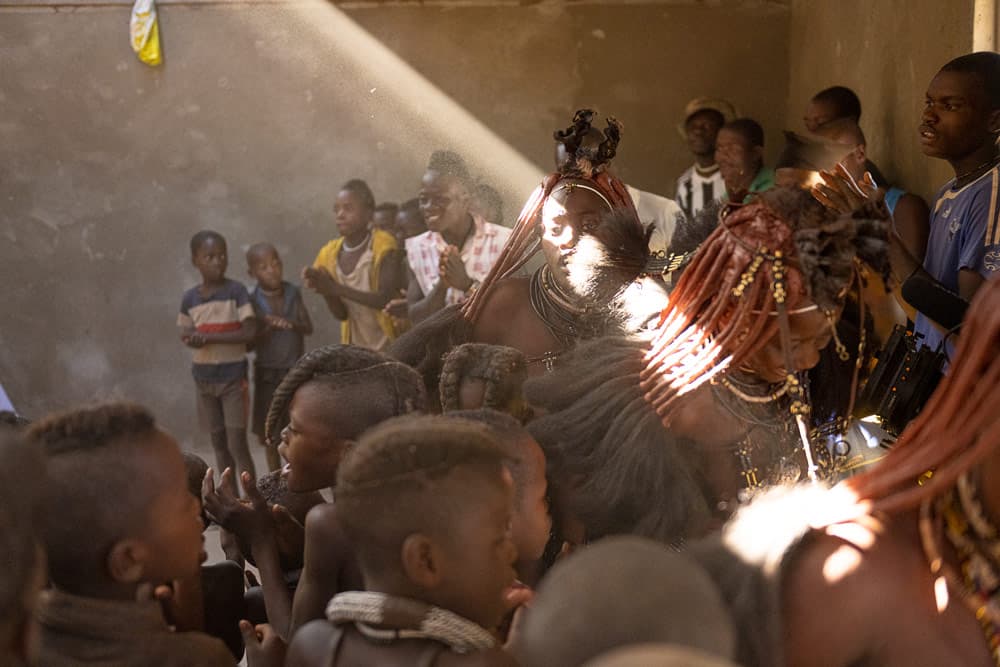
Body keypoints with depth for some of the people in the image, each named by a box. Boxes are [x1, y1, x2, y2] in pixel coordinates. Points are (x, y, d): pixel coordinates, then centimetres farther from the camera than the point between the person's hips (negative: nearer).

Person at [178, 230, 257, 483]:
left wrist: (208, 337, -20)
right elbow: (185, 334, 11)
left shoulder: (236, 291, -10)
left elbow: (249, 332, -16)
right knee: (218, 443, 11)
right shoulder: (189, 298, 2)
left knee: (237, 444, -7)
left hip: (233, 376, -4)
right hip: (203, 377, 4)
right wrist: (191, 339, -14)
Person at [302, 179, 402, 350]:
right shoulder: (329, 255, 0)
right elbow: (341, 314, 1)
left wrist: (335, 288, -30)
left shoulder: (383, 246, -16)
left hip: (389, 344, -5)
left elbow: (386, 300, -24)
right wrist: (324, 289, -20)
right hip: (354, 345, 5)